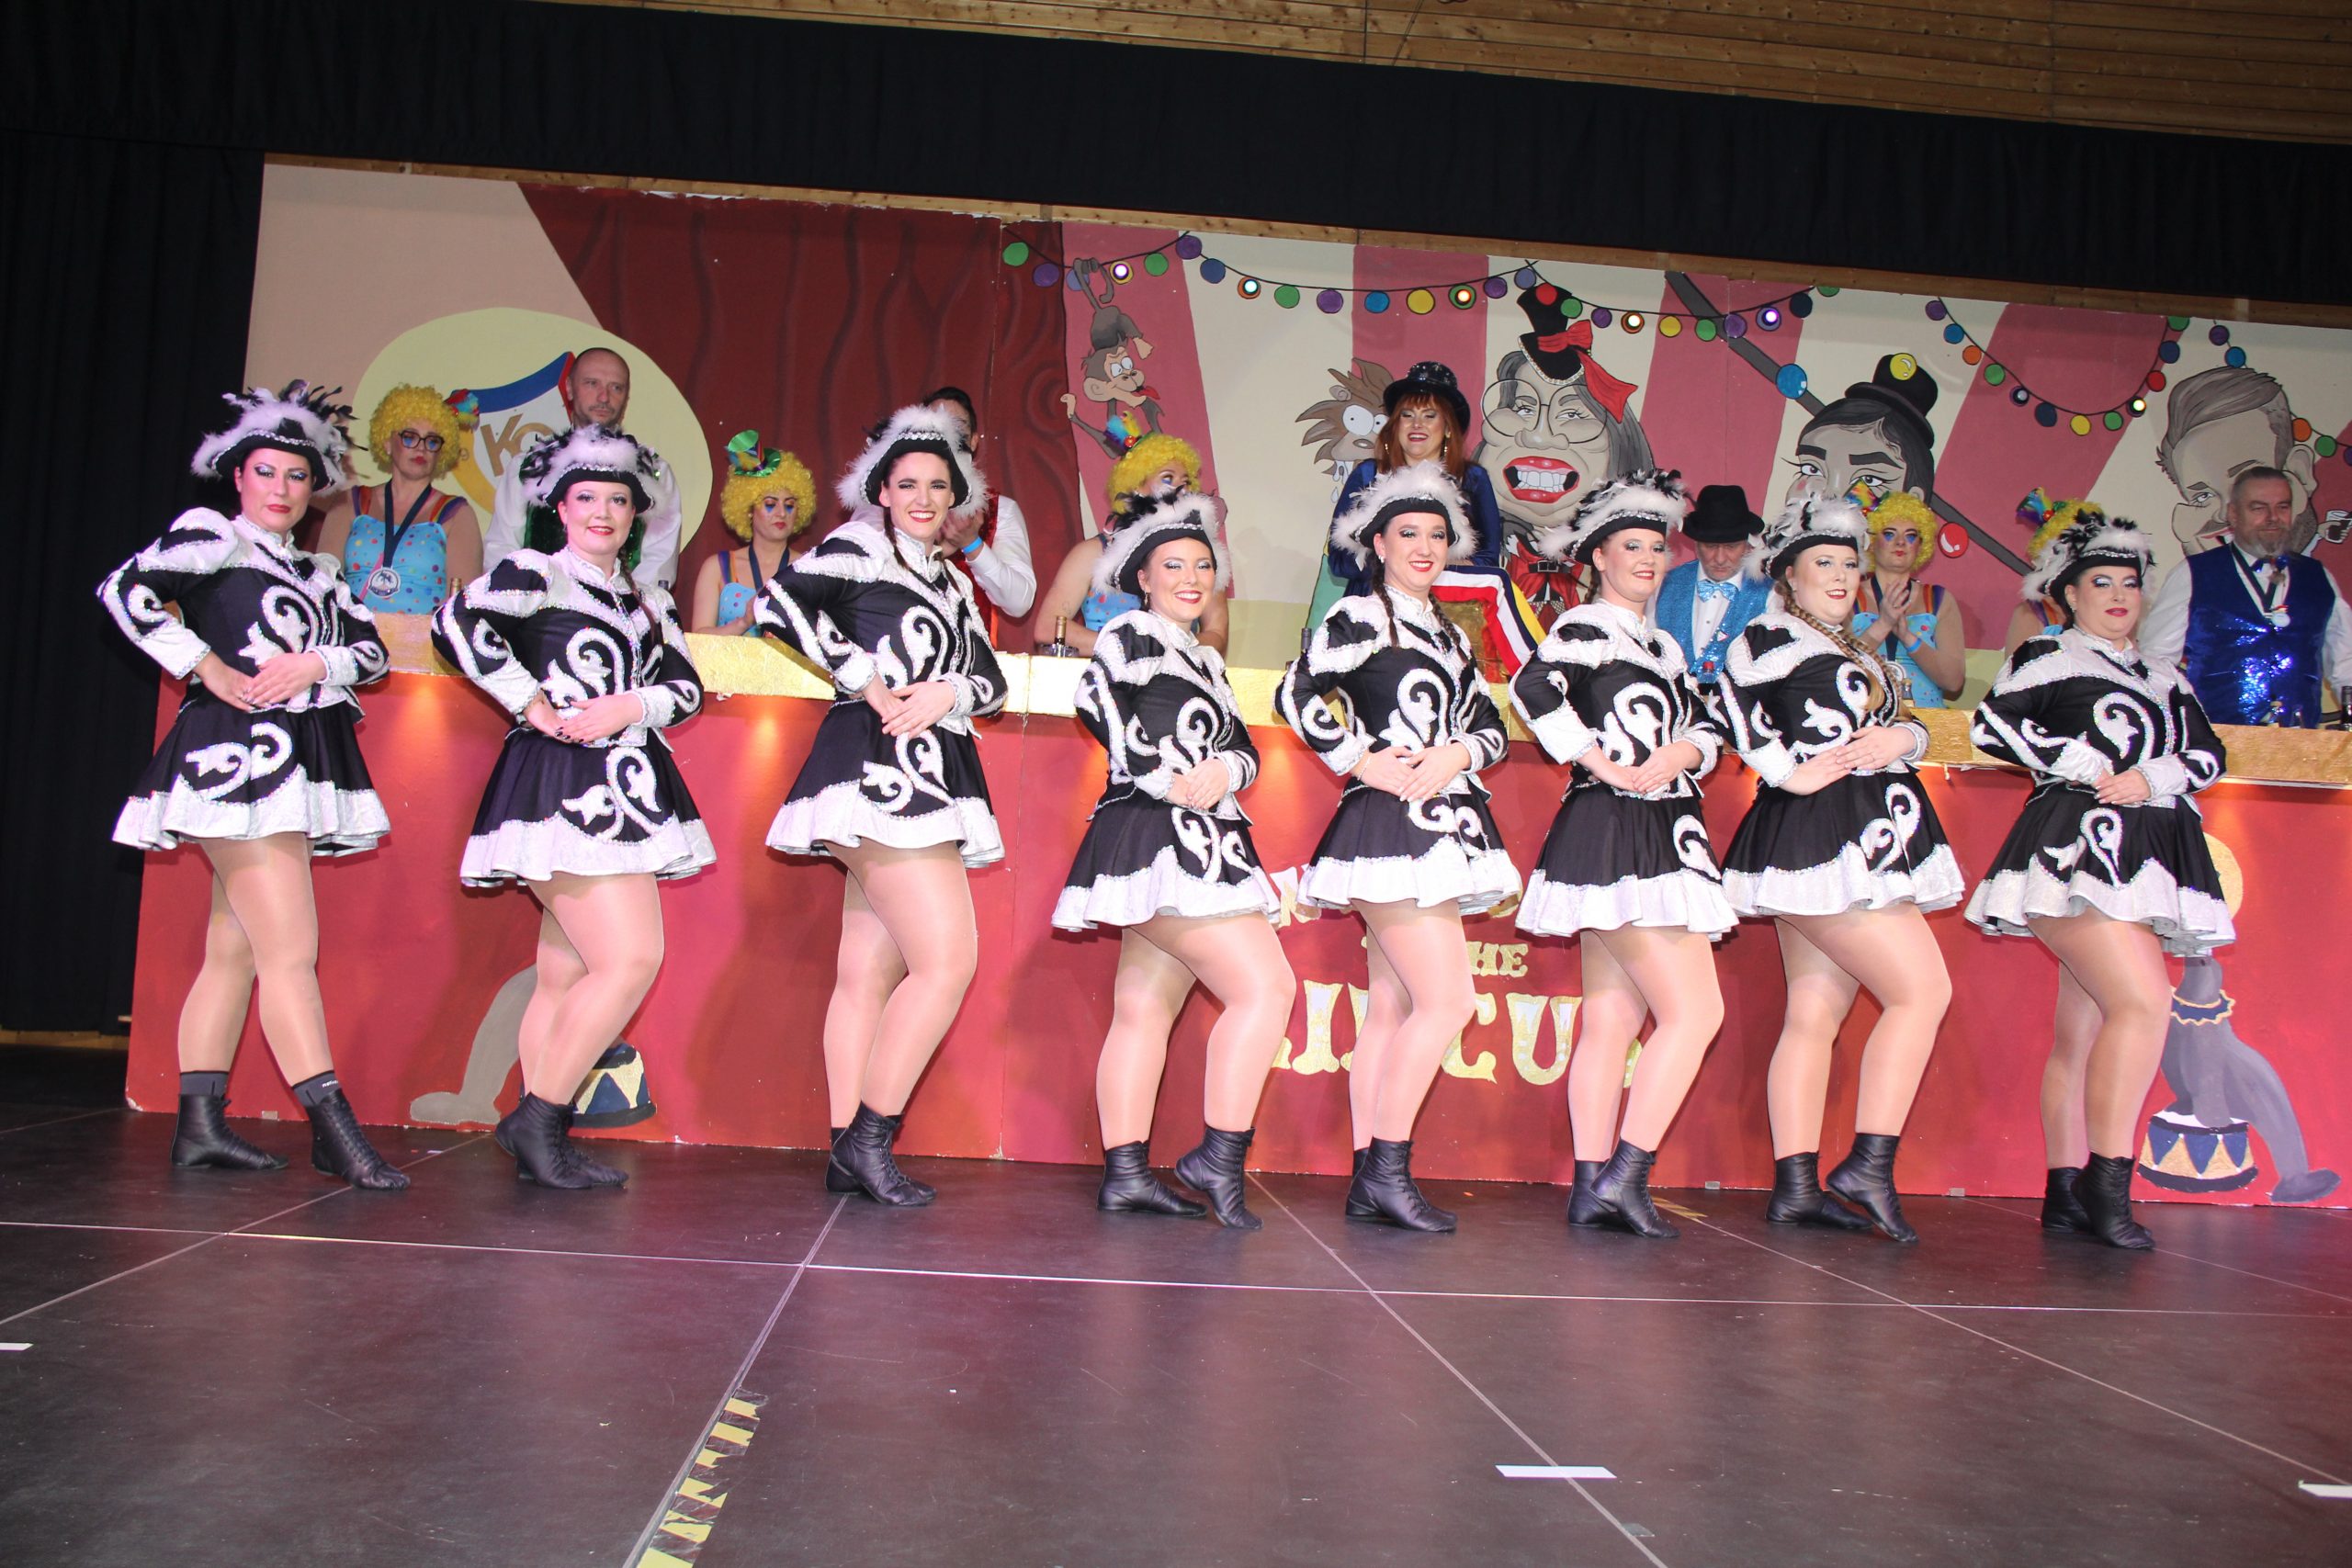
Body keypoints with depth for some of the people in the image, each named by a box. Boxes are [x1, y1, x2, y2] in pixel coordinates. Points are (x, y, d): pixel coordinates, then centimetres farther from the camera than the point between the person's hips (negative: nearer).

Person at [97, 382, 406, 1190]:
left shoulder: (317, 573, 21)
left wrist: (316, 663, -9)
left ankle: (200, 1123, 15)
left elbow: (372, 651, 10)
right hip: (237, 755, -7)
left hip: (294, 768, 8)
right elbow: (126, 590, -15)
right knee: (291, 949, -11)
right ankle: (334, 1130, -11)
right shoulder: (210, 536, 1)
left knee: (234, 948, 9)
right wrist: (212, 670, -14)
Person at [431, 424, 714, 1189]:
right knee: (631, 958, -16)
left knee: (567, 975, 9)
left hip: (626, 791, 7)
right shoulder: (534, 573, -2)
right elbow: (456, 623, -19)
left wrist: (633, 705, -10)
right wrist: (535, 707, -16)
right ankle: (537, 1118, -5)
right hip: (563, 788, -7)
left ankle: (537, 1139, 14)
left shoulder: (648, 598, 19)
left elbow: (686, 685, 10)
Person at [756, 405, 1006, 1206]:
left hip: (930, 775, 8)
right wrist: (872, 686, -14)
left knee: (871, 971, 7)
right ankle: (868, 1139, -7)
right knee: (948, 959, -14)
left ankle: (849, 1153, 11)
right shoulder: (860, 546, 2)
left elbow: (992, 680, 15)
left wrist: (947, 691, -8)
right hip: (879, 770, -8)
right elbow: (783, 602, -15)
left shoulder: (953, 582, 22)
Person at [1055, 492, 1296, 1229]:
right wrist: (1166, 779, -18)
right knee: (1264, 984, -13)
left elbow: (1244, 747, 15)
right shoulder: (1130, 635, 0)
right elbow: (1098, 700, -17)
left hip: (1197, 846, 9)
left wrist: (1222, 771, -8)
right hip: (1160, 838, -9)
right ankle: (1219, 1158, -10)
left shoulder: (1206, 660, 24)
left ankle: (1125, 1174, 8)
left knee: (1144, 1010, 6)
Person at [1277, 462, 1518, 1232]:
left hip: (1442, 825, 8)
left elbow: (1491, 728, 16)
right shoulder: (1360, 617, -3)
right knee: (1447, 998, -13)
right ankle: (1387, 1168, -5)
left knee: (1393, 1006, 7)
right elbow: (1296, 694, -13)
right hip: (1390, 823, -8)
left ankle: (1369, 1180, 11)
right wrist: (1365, 763, -13)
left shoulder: (1449, 634, 20)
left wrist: (1457, 756, -6)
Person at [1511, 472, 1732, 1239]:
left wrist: (1680, 753, -9)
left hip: (1655, 839, 9)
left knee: (1612, 1019, 7)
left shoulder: (1662, 646, 21)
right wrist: (1607, 766, -19)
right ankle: (1625, 1174, -8)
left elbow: (1705, 728, 14)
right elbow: (1533, 688, -24)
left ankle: (1592, 1186, 10)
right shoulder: (1587, 625, -6)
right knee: (1694, 1008, -11)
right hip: (1616, 835, -9)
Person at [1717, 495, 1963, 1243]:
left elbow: (1907, 724, 16)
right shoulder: (1772, 637, -2)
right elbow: (1736, 705, -15)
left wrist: (1901, 737, -5)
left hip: (1865, 839, 9)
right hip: (1821, 836, -9)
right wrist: (1788, 771, -18)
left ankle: (1796, 1187, 6)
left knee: (1814, 1014, 5)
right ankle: (1870, 1162, -10)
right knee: (1922, 990, -12)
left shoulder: (1851, 652, 24)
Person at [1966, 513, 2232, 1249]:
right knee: (2145, 999, -22)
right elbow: (1991, 724, -8)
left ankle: (2066, 1191, 10)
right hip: (2077, 846, -7)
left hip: (2146, 856, 7)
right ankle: (2107, 1183, -20)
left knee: (2084, 1028, 7)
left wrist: (2149, 779, -6)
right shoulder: (2047, 657, 5)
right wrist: (2084, 765, -10)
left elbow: (2209, 755, 13)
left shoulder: (2163, 678, 23)